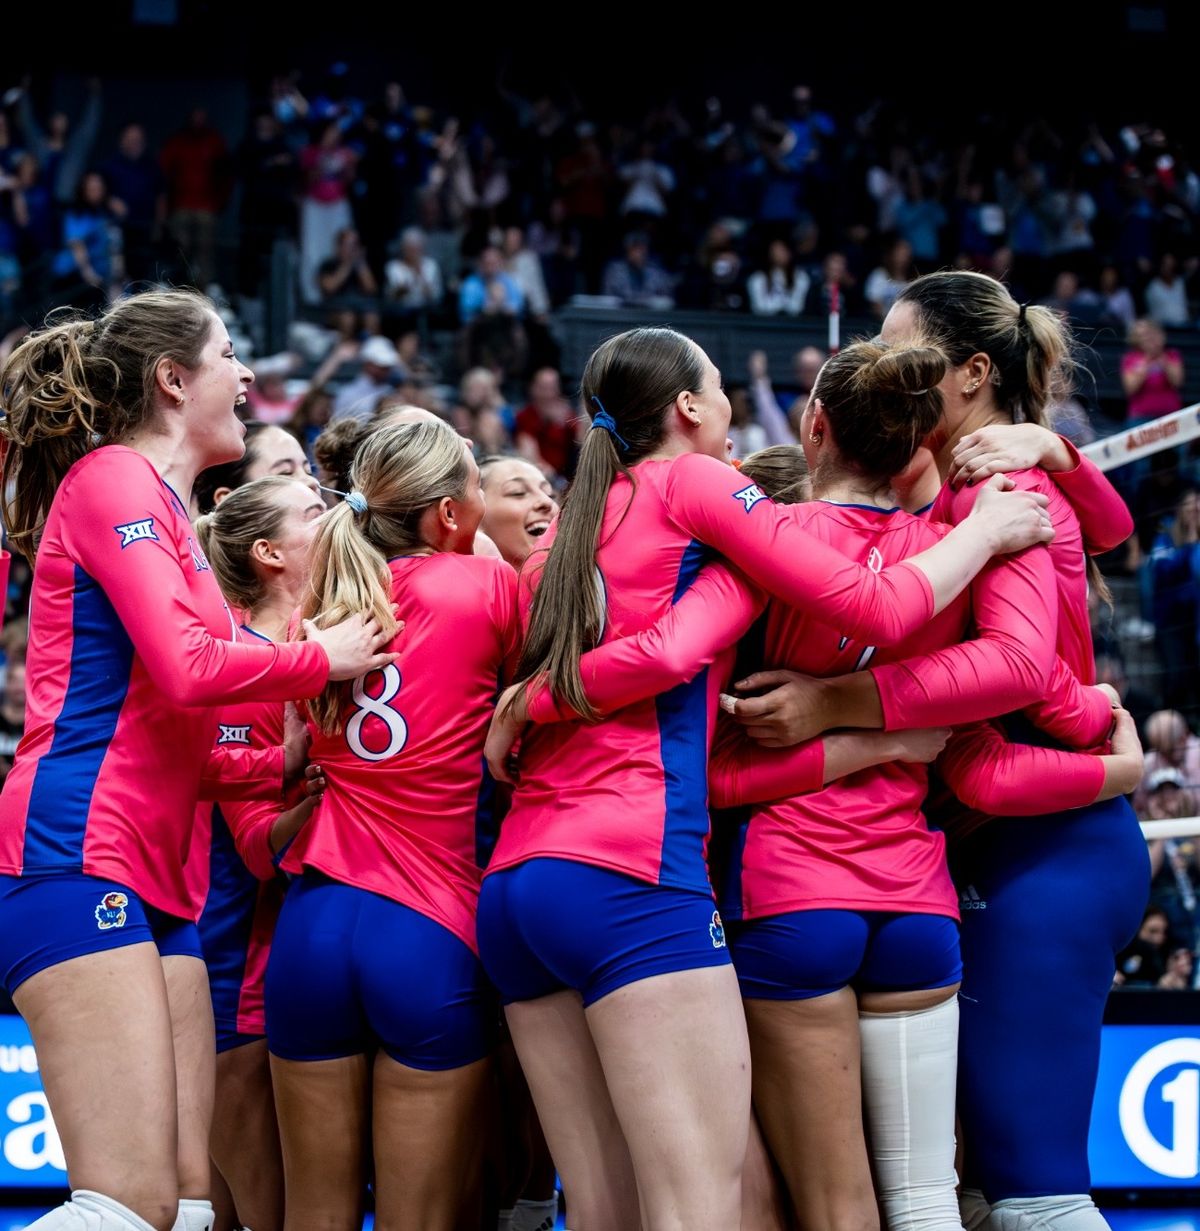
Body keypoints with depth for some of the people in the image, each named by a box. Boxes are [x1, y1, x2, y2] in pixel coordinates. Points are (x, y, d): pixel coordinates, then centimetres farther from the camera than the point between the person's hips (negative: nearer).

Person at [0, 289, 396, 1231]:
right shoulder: (113, 479, -3)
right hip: (79, 851, -10)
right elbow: (187, 668, -15)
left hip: (155, 883, 10)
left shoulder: (161, 505, 25)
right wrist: (325, 658, 0)